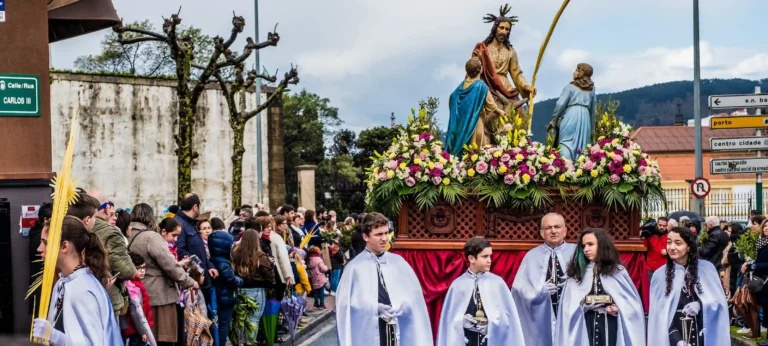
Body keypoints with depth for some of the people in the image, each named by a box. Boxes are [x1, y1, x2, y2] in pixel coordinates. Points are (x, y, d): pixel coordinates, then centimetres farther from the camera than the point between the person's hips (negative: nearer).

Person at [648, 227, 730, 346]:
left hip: (704, 336, 0)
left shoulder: (706, 268, -2)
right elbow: (659, 314, -4)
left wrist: (700, 305, -19)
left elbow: (719, 300, 1)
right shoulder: (660, 275, -2)